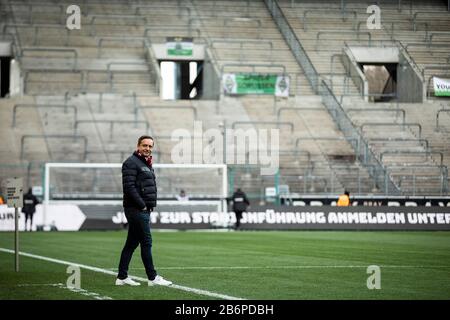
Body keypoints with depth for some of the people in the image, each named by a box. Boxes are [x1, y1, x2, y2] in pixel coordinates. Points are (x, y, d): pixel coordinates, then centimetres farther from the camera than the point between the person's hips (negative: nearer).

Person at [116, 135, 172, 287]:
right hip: (136, 210, -9)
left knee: (132, 243, 10)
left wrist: (151, 204, 9)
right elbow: (129, 186, -18)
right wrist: (142, 205, -17)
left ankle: (122, 277, 13)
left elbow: (152, 188, 24)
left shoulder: (147, 164, 20)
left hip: (144, 210, 9)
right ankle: (153, 277, -4)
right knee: (146, 242, -7)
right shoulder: (131, 163, -10)